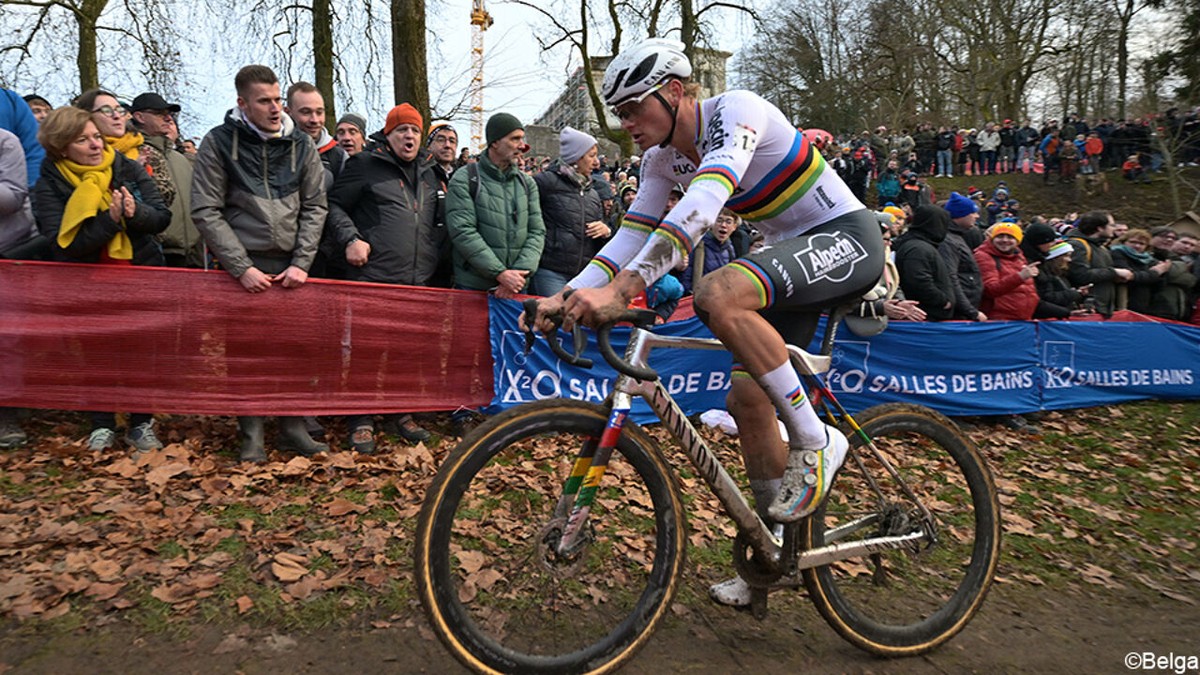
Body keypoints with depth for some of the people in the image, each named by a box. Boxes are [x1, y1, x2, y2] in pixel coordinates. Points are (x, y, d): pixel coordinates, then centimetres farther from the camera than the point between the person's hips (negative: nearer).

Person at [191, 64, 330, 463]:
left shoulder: (300, 145, 5)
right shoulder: (219, 143, -2)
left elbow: (314, 207, 5)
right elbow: (206, 212, -5)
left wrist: (302, 263, -5)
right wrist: (242, 267, -11)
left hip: (292, 265, 2)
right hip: (243, 266, -2)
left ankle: (293, 427, 18)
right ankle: (251, 433, 17)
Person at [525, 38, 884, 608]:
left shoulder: (735, 112, -22)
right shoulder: (662, 157, 3)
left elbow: (702, 206, -38)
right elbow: (631, 236, 0)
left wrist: (620, 289, -48)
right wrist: (565, 296, -14)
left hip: (847, 239, -8)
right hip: (791, 251, 8)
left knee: (718, 295, -34)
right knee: (747, 397, 0)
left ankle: (814, 440, -18)